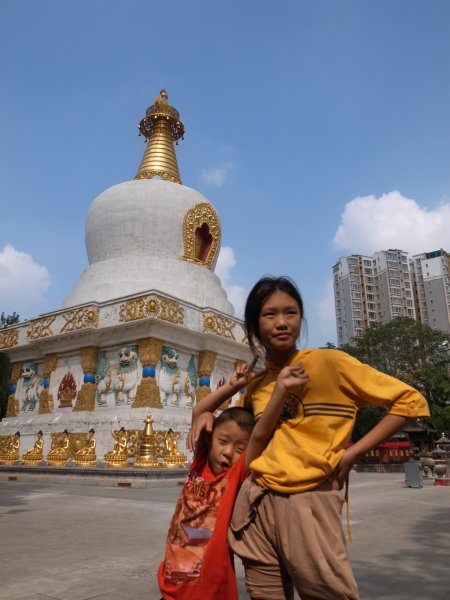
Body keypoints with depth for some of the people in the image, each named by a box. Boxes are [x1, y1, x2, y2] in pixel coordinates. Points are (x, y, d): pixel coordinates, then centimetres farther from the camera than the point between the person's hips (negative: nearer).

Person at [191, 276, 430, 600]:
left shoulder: (329, 362, -8)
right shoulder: (255, 386, 9)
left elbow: (411, 400, -7)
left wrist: (352, 452, -12)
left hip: (310, 503, -5)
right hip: (256, 503, 5)